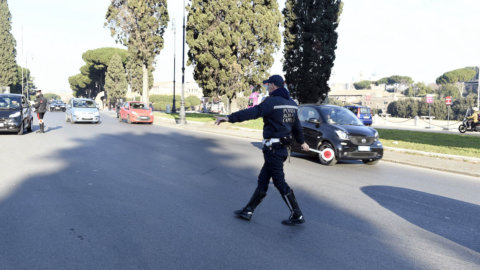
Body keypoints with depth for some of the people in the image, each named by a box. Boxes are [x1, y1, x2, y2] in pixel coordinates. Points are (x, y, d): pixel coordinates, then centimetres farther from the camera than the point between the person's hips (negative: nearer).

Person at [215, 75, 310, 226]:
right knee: (262, 180, 13)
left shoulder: (272, 101, -14)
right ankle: (248, 211, 21)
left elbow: (252, 112, -27)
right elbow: (297, 125, 23)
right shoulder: (291, 103, 13)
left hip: (273, 149, -9)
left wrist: (229, 118, -32)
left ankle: (297, 216, 8)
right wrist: (302, 142, 37)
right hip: (282, 147, 9)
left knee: (279, 182, 0)